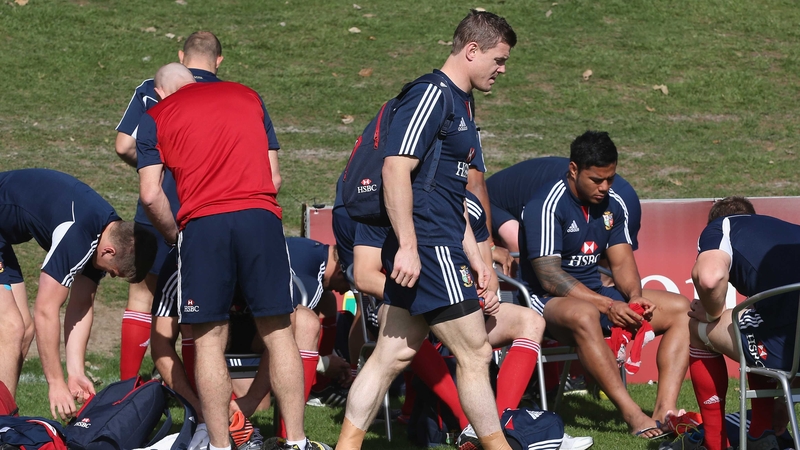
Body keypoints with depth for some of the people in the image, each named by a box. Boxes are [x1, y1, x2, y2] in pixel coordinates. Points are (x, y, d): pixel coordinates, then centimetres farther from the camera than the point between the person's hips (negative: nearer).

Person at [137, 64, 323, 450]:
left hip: (202, 223, -2)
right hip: (261, 215, 2)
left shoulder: (156, 117, 14)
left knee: (209, 341, 4)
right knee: (277, 333, 6)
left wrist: (174, 236, 17)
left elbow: (151, 195, 3)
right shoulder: (248, 96, 22)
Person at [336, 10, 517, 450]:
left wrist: (475, 260, 24)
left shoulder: (460, 104, 21)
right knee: (475, 354, -3)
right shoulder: (431, 95, -11)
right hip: (426, 246, -10)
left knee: (391, 355, 9)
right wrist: (408, 245, -24)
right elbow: (396, 169, -20)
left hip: (441, 246, 10)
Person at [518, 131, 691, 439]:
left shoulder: (614, 205, 8)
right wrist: (608, 306, -28)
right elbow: (549, 277, -21)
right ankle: (633, 415, -42)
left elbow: (622, 263, 9)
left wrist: (634, 296, -15)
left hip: (597, 293, 8)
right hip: (549, 300, -8)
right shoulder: (547, 206, -16)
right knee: (583, 315, -43)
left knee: (681, 309, -7)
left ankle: (665, 411, -24)